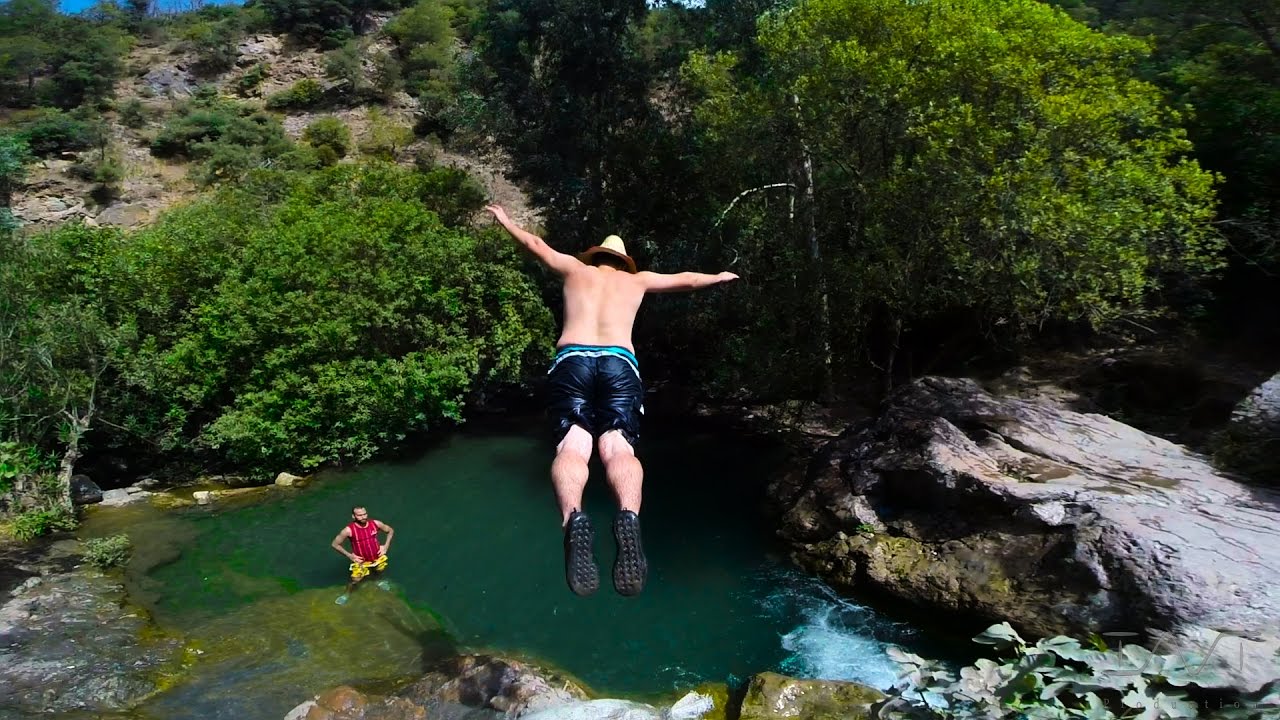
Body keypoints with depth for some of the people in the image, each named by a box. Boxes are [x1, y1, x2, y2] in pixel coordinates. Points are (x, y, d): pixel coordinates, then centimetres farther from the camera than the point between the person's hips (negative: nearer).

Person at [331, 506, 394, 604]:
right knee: (355, 579, -1)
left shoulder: (375, 523, -19)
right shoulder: (349, 530, -27)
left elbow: (391, 530, -1)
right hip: (361, 560, -3)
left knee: (379, 571, 25)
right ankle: (346, 593, 32)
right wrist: (349, 556, -14)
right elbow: (335, 544, -15)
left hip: (378, 557, 3)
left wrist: (386, 546, -8)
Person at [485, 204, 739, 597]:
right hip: (620, 364, 0)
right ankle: (629, 518, -50)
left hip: (572, 361, 0)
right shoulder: (637, 280, 31)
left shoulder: (575, 268, 29)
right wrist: (718, 277, 63)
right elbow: (686, 280, 44)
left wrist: (506, 221, 57)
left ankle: (573, 520, -50)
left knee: (572, 447, -18)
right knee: (619, 448, -17)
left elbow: (535, 244, 39)